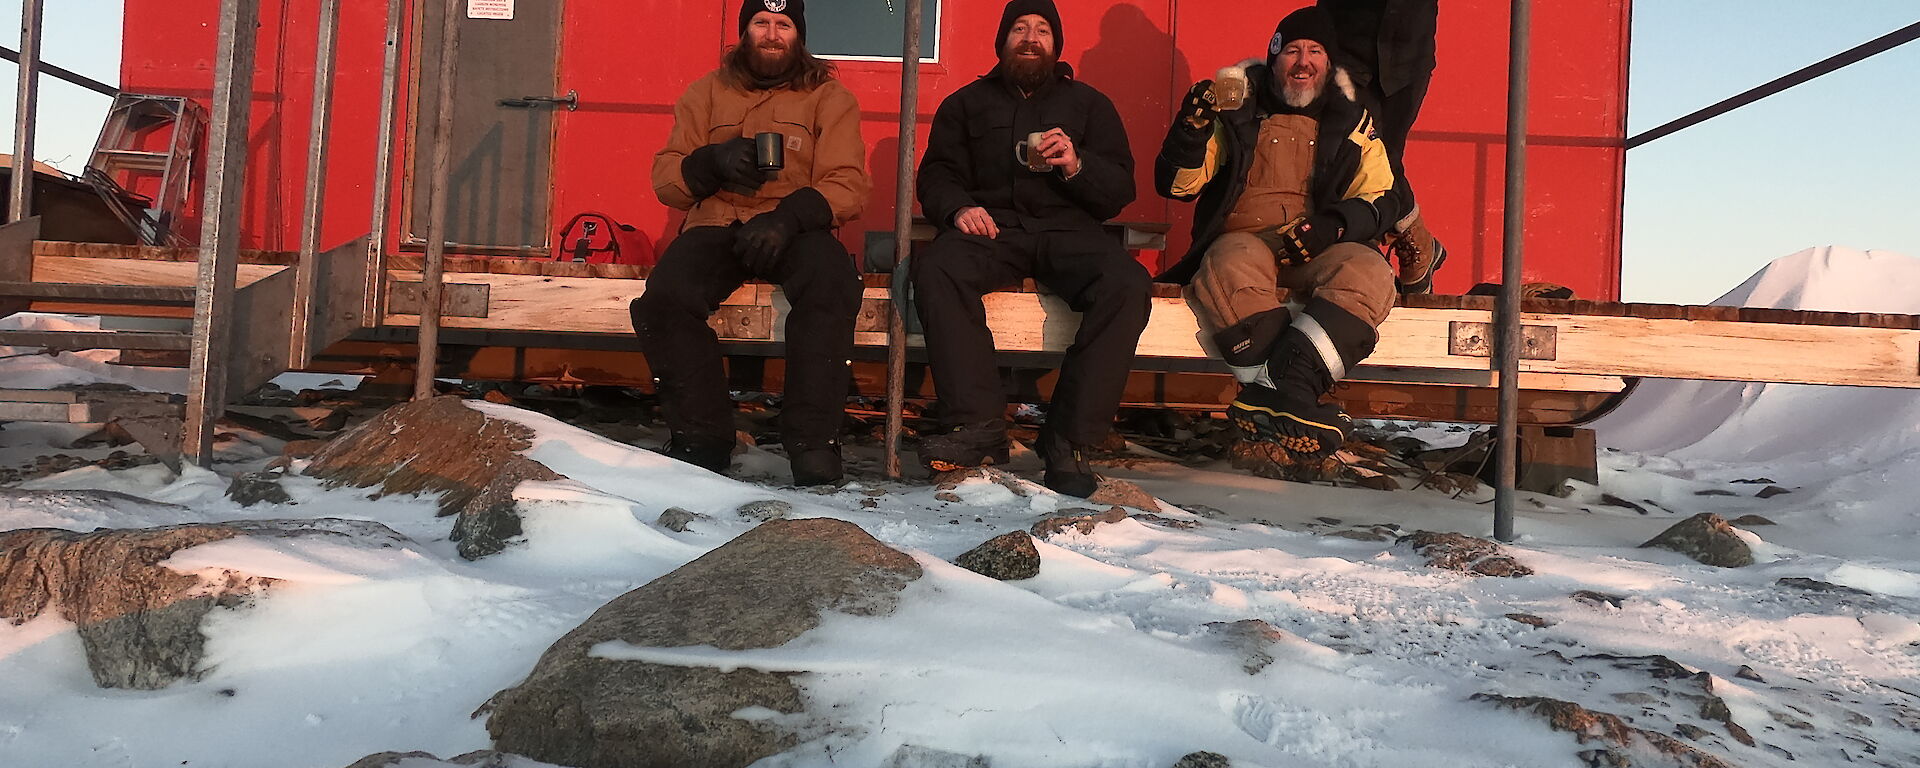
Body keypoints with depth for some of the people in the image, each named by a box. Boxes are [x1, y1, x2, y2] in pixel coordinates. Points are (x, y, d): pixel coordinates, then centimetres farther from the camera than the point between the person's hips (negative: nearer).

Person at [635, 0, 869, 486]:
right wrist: (713, 161, -11)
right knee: (665, 296, -30)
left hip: (796, 229, -1)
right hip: (716, 225, 2)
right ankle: (700, 440, -17)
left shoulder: (830, 98, 12)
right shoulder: (707, 93, 18)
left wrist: (789, 217, -21)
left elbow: (848, 186, -2)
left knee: (831, 283, -36)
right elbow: (666, 180, 11)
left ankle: (813, 443, -29)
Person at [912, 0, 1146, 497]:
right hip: (991, 228, 0)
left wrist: (1077, 166, -10)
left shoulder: (1089, 104, 21)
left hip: (1068, 231, 0)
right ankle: (979, 425, -36)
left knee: (1127, 284, -33)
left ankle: (1069, 439, -31)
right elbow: (937, 176, 14)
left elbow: (1120, 190, 12)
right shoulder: (967, 103, 23)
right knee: (934, 271, -34)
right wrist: (958, 208, -9)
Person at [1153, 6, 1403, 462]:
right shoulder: (1236, 113, 14)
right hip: (1244, 240, -1)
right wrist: (1191, 129, -11)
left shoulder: (1350, 125, 19)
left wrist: (1332, 224, -12)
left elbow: (1382, 202, 9)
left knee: (1370, 272, -32)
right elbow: (1176, 185, 8)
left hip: (1321, 251, 2)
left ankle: (1278, 390, -46)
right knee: (1231, 267, -38)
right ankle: (1294, 397, -45)